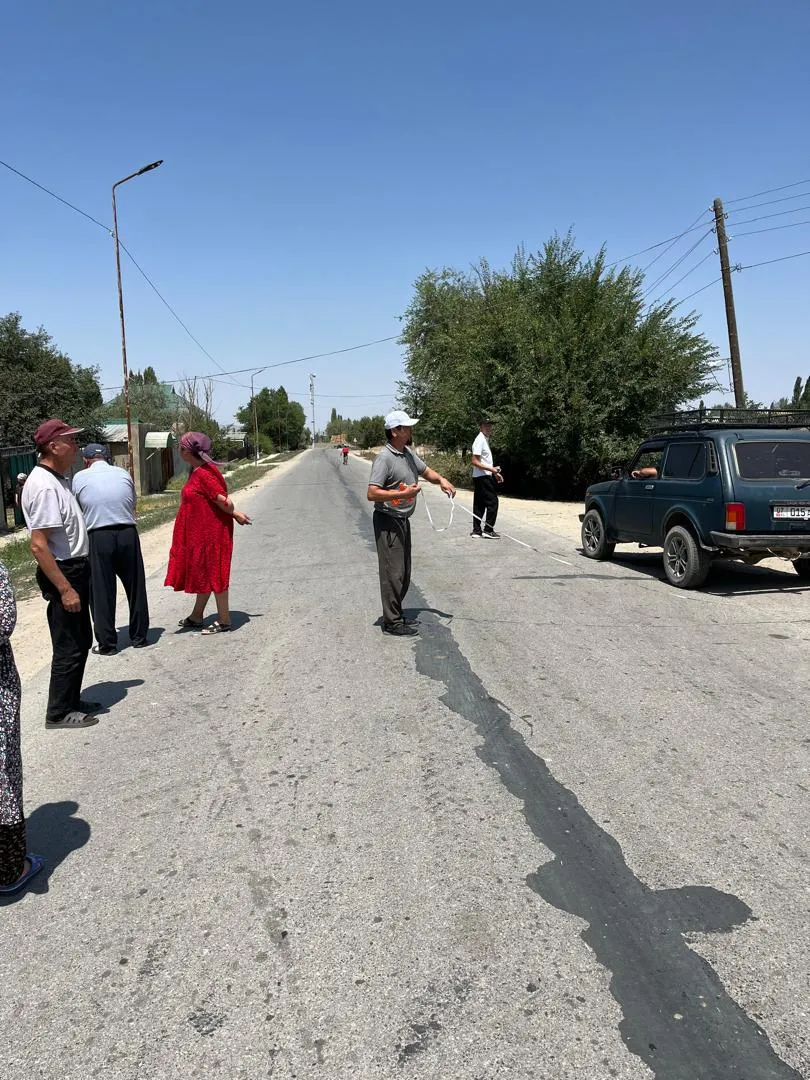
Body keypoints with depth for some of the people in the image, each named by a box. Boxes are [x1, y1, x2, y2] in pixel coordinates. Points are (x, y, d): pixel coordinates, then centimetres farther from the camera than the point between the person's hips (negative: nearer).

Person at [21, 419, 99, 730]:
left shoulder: (56, 480, 9)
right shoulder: (45, 486, -22)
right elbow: (38, 545, -25)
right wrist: (64, 589, -24)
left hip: (75, 569, 10)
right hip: (63, 573, -10)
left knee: (81, 640, 19)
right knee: (69, 646, 1)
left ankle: (71, 700, 32)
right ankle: (59, 712, 15)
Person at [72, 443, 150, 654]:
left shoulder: (80, 478, 2)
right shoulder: (123, 474, 7)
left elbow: (77, 509, 9)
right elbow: (133, 504, 11)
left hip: (98, 537, -2)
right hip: (127, 534, 2)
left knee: (101, 591, 8)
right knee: (135, 586, 14)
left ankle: (107, 643, 14)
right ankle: (139, 636, 22)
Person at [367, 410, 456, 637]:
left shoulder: (409, 454, 10)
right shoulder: (384, 458, -18)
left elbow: (426, 471, 24)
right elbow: (372, 493, -24)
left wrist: (441, 479, 3)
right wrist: (404, 493, -25)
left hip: (403, 520, 9)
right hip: (388, 522, -9)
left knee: (404, 572, 16)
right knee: (393, 573, -5)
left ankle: (395, 615, 27)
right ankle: (392, 623, 3)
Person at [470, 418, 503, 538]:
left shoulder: (485, 440, 18)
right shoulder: (480, 440, -13)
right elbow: (475, 462, -19)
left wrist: (495, 473, 20)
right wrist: (491, 469, -23)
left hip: (485, 476, 10)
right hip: (483, 477, -10)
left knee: (480, 504, 9)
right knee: (492, 502, -9)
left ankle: (476, 530, 11)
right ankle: (488, 530, -7)